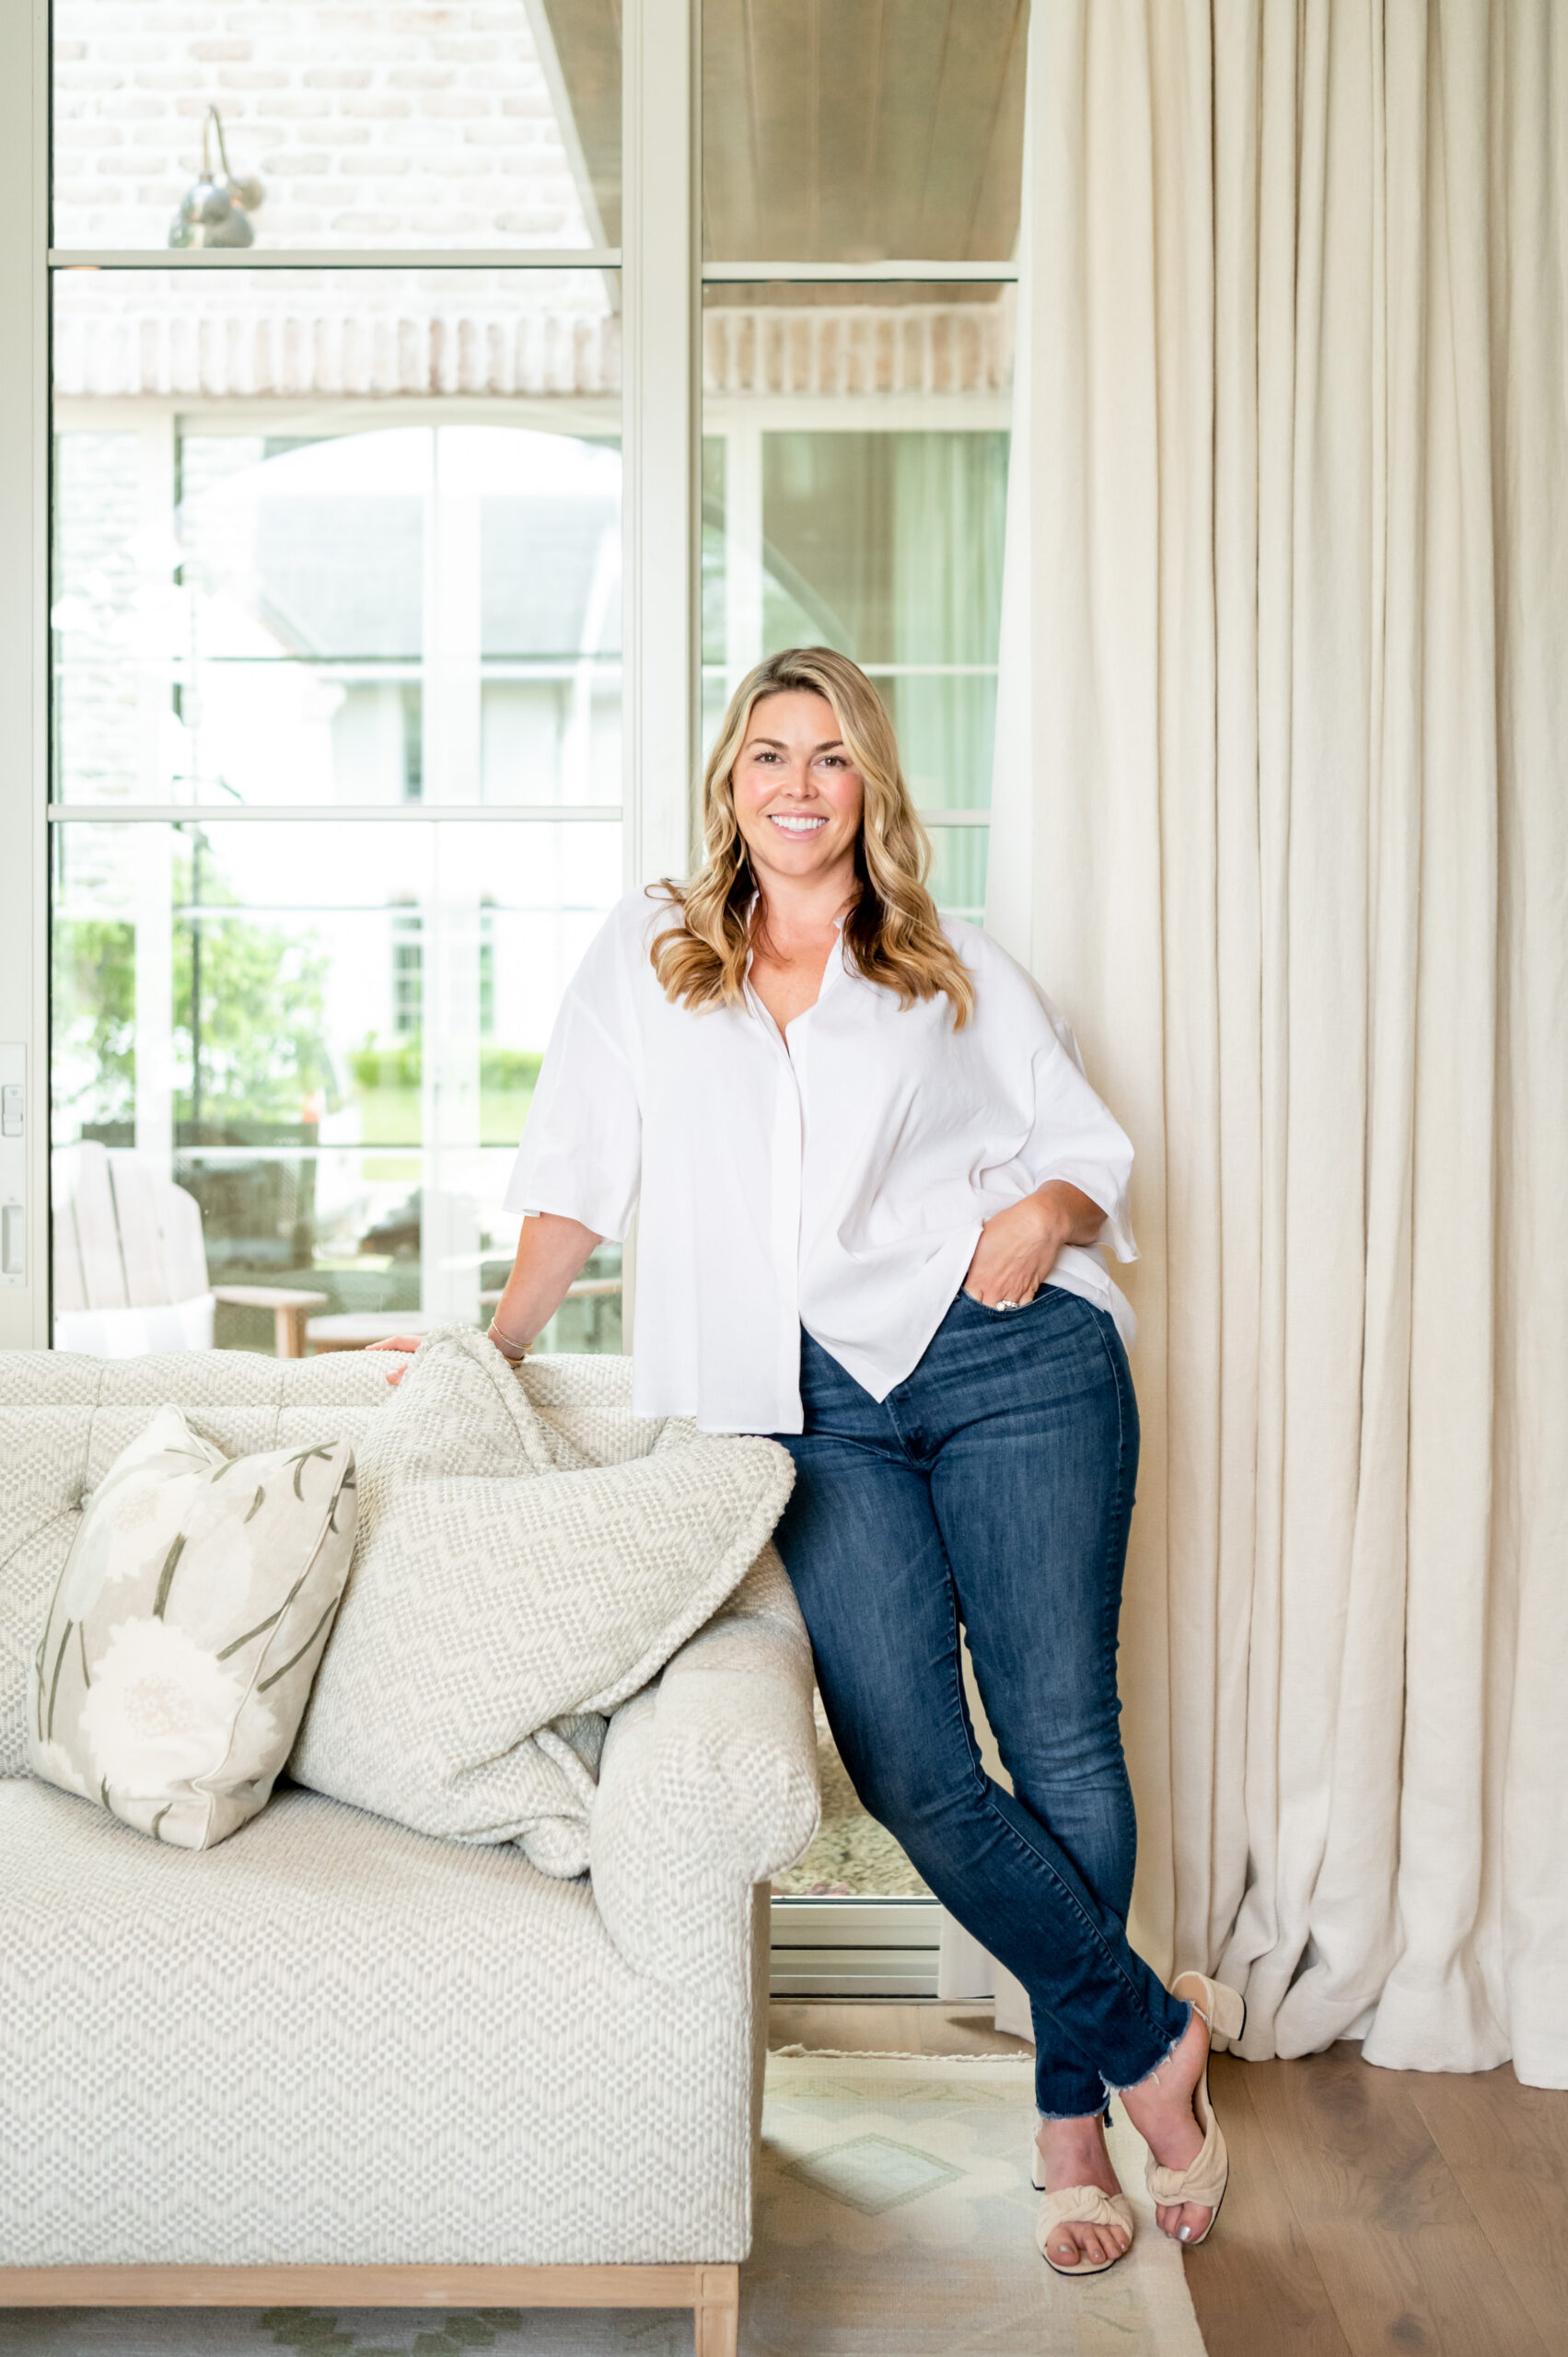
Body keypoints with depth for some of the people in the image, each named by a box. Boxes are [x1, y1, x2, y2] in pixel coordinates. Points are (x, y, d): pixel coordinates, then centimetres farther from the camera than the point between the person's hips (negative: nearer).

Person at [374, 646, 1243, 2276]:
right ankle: (1158, 2037, 10)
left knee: (1059, 1736, -3)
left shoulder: (957, 970, 13)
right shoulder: (648, 956, 15)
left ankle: (1073, 2114, 17)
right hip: (818, 1405, 1)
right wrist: (496, 1353, 10)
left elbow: (1089, 1138, 15)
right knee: (907, 1764, -10)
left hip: (1014, 1362, 0)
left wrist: (1047, 1212, -6)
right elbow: (579, 1172, 15)